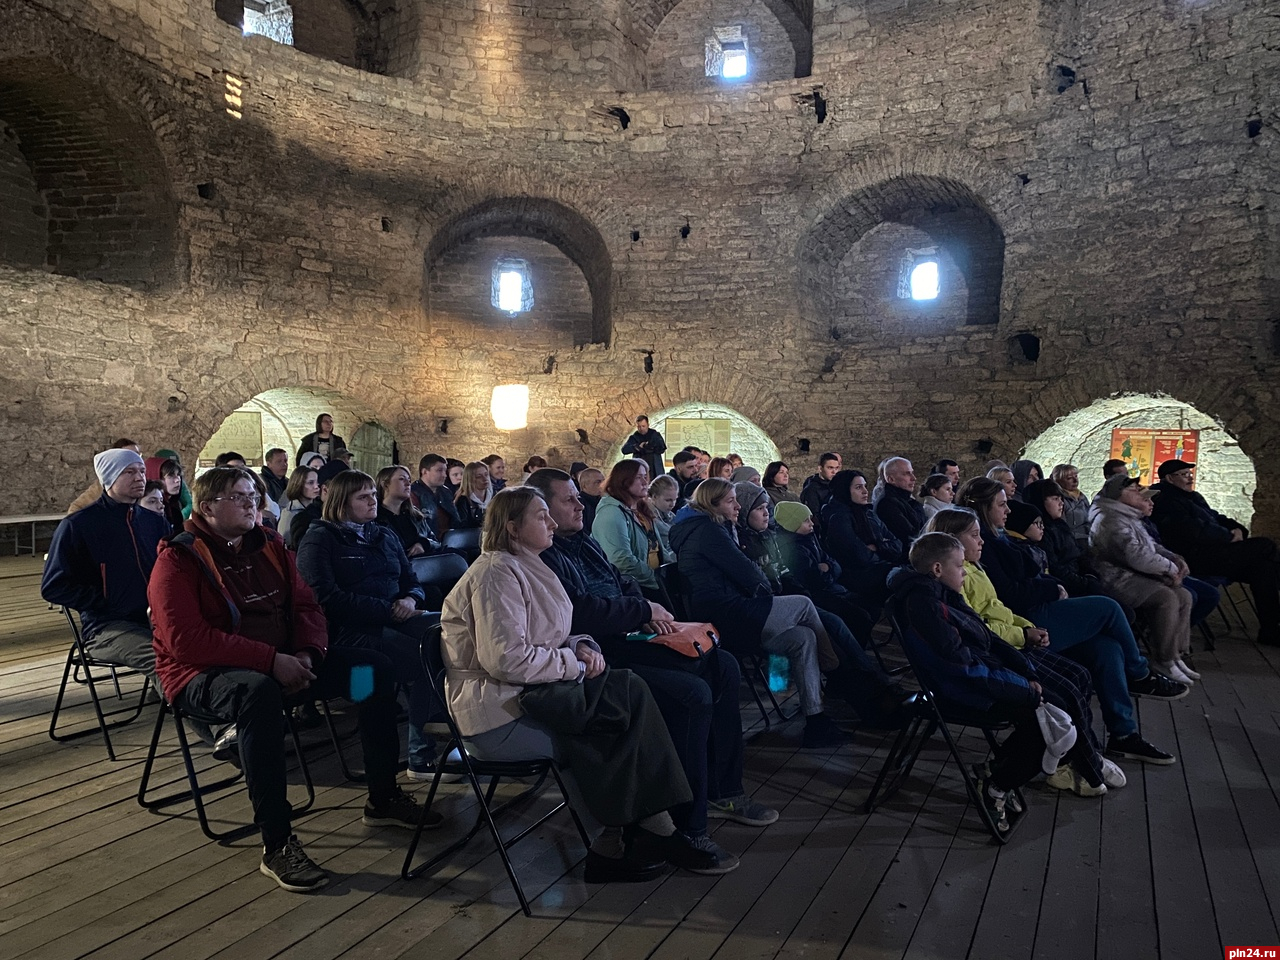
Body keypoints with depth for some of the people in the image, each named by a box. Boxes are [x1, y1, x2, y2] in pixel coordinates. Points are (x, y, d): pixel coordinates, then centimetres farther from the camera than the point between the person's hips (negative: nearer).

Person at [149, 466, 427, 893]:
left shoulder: (268, 545, 10)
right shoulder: (179, 560, -10)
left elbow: (305, 605, 11)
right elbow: (185, 640, -22)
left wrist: (307, 654, -10)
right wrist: (270, 660, -27)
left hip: (283, 662, 7)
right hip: (205, 677, -7)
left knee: (375, 669, -4)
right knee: (259, 691, -42)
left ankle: (383, 799, 8)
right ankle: (276, 845, -34)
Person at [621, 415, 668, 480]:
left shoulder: (655, 435, 8)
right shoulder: (634, 437, 8)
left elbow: (662, 449, -5)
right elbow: (624, 449, -6)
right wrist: (638, 446, -19)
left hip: (655, 470, 0)